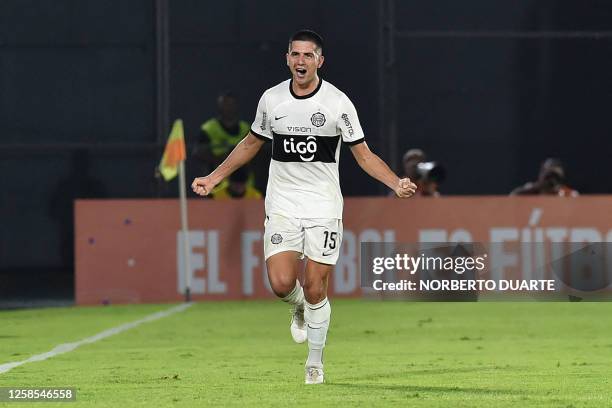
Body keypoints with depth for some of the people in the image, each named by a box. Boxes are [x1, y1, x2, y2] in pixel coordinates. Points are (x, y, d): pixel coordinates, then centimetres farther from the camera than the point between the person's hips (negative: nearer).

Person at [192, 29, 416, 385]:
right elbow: (252, 143, 19)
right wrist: (213, 178, 17)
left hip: (323, 207, -2)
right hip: (282, 205, 2)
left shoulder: (338, 102, -6)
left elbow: (364, 155, -1)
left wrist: (396, 183, -17)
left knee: (315, 290, -4)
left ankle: (315, 362, 16)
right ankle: (300, 308, 24)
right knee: (282, 284, -13)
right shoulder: (272, 99, 2)